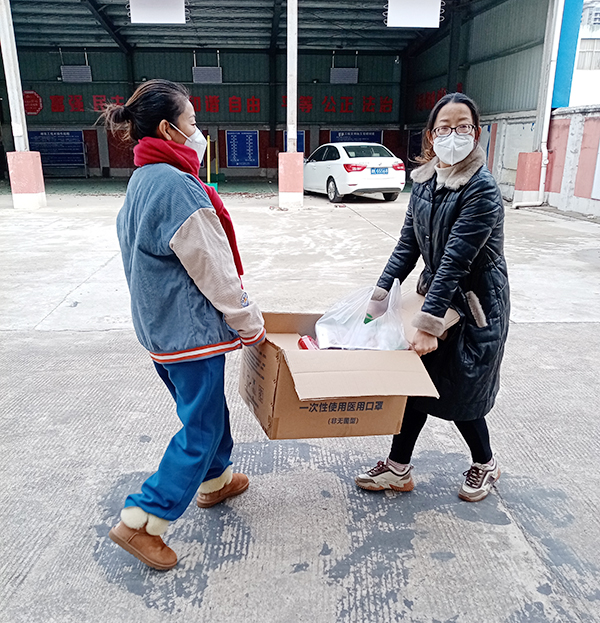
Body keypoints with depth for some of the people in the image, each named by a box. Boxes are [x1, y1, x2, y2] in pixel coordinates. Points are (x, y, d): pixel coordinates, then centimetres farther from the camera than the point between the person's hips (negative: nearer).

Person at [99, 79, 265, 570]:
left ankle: (215, 481, 44)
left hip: (161, 324, 10)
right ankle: (141, 521, 14)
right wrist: (252, 324, -6)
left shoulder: (142, 181, 9)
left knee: (208, 408, 24)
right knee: (202, 426, 4)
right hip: (192, 328, -10)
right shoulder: (176, 186, -23)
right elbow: (214, 271, -20)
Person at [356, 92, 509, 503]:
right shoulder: (425, 181, 1)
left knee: (460, 392, 7)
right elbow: (409, 243, 2)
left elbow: (456, 260, -26)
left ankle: (485, 464, 36)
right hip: (436, 293, 7)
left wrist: (429, 322, -27)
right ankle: (398, 469, 27)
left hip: (475, 304, -6)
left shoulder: (481, 189, -21)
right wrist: (381, 292, -5)